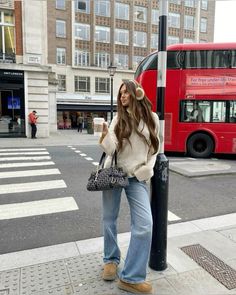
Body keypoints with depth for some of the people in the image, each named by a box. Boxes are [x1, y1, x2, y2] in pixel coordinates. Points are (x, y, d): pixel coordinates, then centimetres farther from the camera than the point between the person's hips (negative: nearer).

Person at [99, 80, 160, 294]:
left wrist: (146, 170, -4)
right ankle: (111, 260, 37)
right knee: (109, 219, 11)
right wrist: (105, 135, -27)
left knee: (145, 224, -11)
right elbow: (110, 150, -8)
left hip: (137, 177, -1)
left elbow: (154, 148, 9)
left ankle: (131, 278, 5)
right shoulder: (118, 119, 3)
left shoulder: (152, 118, 3)